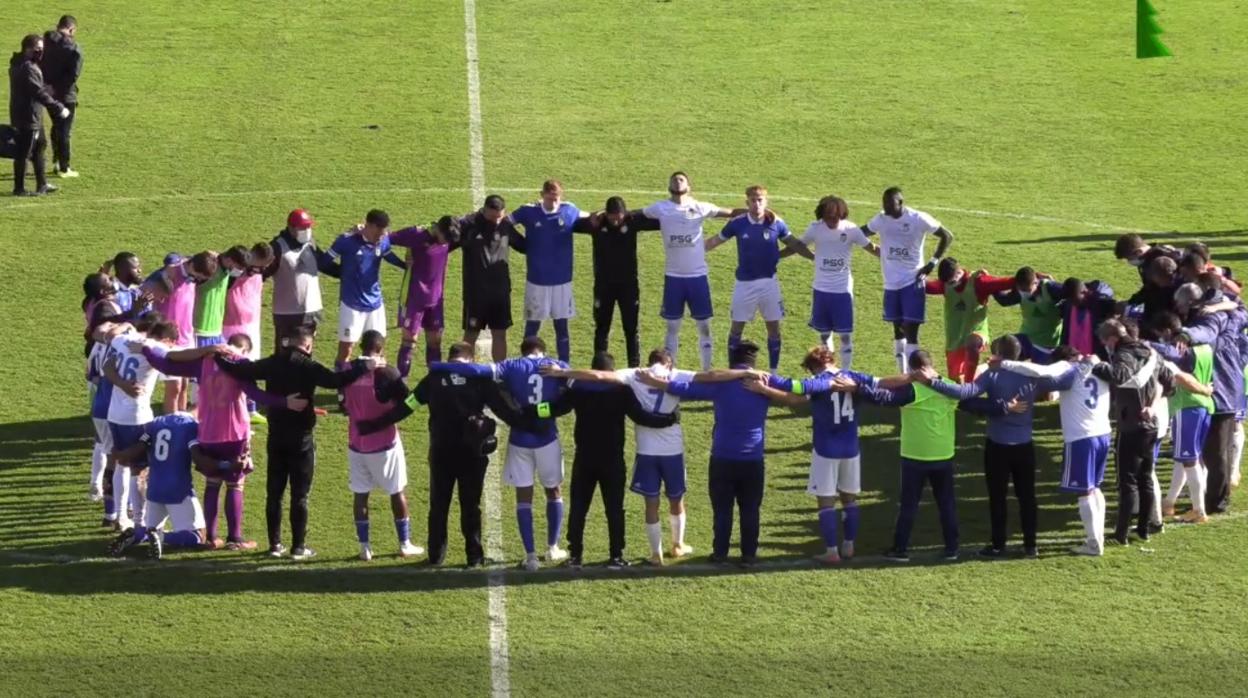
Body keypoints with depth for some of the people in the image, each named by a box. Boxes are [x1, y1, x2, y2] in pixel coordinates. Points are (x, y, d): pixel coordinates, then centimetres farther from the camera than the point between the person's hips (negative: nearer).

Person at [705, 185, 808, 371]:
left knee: (773, 327, 5)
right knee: (737, 327, 5)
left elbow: (794, 244, 7)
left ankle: (774, 371, 16)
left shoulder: (776, 224, -6)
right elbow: (714, 241, 2)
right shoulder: (737, 223, -8)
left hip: (769, 282, 1)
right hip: (744, 283, -1)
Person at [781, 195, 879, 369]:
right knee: (824, 333, 11)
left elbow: (872, 248, -2)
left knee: (845, 335, 0)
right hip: (821, 289, 2)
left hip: (843, 290, -2)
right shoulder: (815, 229, -6)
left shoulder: (851, 230, -11)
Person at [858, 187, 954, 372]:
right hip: (891, 283, 5)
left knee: (910, 329, -11)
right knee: (898, 329, 13)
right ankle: (902, 375, 23)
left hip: (912, 282, -5)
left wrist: (933, 262, -10)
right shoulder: (881, 220, 0)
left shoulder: (919, 219, -12)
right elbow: (860, 234, 15)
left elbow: (947, 236, -3)